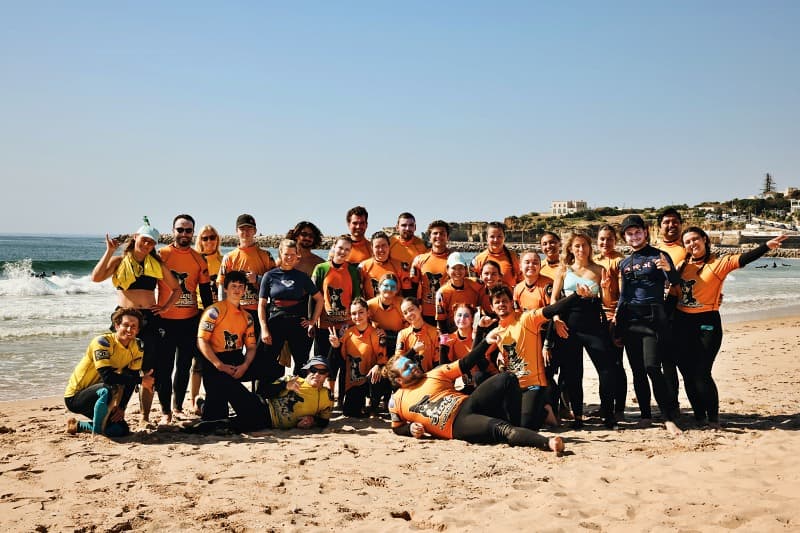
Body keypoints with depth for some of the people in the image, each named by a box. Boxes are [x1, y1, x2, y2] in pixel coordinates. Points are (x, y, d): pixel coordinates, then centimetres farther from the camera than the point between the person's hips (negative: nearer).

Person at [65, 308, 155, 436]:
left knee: (121, 430, -5)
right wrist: (141, 380, -29)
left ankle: (77, 426, 16)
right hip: (75, 397, -7)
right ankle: (96, 432, -16)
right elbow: (107, 376, -34)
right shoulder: (102, 342, -24)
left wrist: (121, 407, -14)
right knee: (110, 390, -36)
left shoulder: (137, 347, -4)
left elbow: (130, 379, -3)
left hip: (99, 396, 7)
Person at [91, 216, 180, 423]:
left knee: (148, 370, 3)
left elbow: (177, 289, 18)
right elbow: (96, 277, -11)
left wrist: (165, 307, 3)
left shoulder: (157, 265, 11)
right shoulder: (119, 261, 6)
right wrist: (109, 251, -9)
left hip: (150, 319, 2)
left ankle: (145, 417, 10)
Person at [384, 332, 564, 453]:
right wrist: (411, 429, 0)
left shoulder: (434, 374, 19)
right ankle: (548, 443, -50)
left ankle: (514, 429, -11)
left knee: (507, 379, -15)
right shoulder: (396, 401, 14)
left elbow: (465, 365, 15)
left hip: (467, 405, 6)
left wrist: (485, 342, 2)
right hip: (456, 426, -6)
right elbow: (397, 428, 25)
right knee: (499, 428, -35)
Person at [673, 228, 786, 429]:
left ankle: (713, 419, 6)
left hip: (707, 323, -4)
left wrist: (766, 246, -31)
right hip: (681, 322, 4)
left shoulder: (719, 263, -2)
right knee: (688, 373, 8)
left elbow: (743, 259, -18)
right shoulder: (682, 265, 9)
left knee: (702, 374, -9)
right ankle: (699, 416, 22)